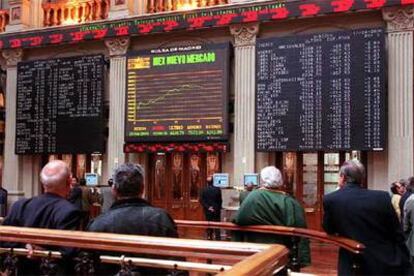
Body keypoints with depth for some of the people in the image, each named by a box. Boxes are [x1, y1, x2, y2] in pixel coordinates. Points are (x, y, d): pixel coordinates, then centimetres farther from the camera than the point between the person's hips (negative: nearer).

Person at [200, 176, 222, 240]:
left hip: (207, 211, 1)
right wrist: (219, 208, 9)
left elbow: (201, 200, -9)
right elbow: (220, 200, -4)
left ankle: (209, 237, 12)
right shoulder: (217, 189, -9)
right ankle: (217, 238, 4)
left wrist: (208, 207, -6)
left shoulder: (203, 190, -6)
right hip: (216, 210, -1)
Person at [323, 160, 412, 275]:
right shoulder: (382, 197, -7)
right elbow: (397, 236, -2)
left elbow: (329, 231, 6)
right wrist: (406, 266, 8)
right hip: (388, 264, 2)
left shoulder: (330, 199, -10)